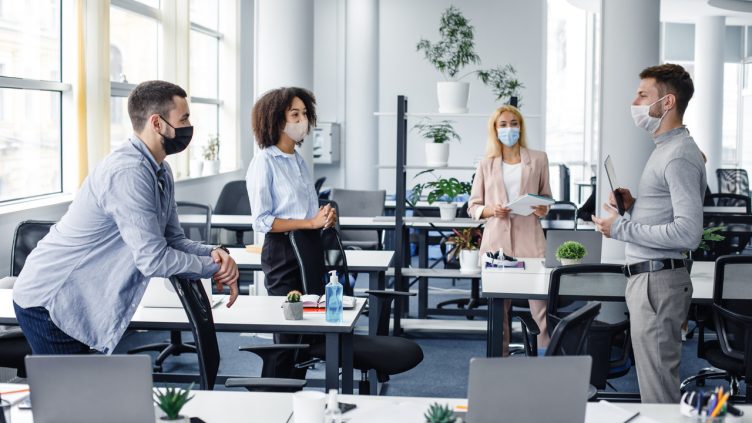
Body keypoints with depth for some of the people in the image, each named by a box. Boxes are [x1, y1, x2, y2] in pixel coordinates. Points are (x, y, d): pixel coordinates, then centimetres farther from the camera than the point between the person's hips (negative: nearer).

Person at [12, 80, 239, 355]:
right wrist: (214, 267, -14)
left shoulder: (160, 172, 5)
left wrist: (213, 253, -12)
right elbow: (153, 259, -27)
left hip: (78, 301, 9)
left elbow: (173, 240, 9)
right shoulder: (128, 173, -26)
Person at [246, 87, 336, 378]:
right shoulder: (264, 162, -11)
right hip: (282, 252, -8)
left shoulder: (298, 160, 13)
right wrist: (311, 222, -20)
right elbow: (262, 222, -16)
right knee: (288, 335, -2)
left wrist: (325, 216, 2)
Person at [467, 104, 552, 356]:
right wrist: (490, 210, -9)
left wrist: (544, 210, -5)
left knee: (539, 302, -9)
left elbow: (546, 197, 17)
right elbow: (473, 206, 12)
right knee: (498, 305, 5)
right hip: (497, 240, 1)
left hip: (529, 239, -1)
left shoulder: (538, 159, 9)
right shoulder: (487, 165, 10)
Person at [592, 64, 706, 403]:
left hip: (658, 282, -11)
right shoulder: (664, 149, 17)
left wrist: (621, 228, -17)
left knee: (658, 391, -5)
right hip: (648, 277, 11)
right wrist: (633, 206, 9)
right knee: (656, 382, 16)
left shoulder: (680, 156, -15)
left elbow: (687, 232, -24)